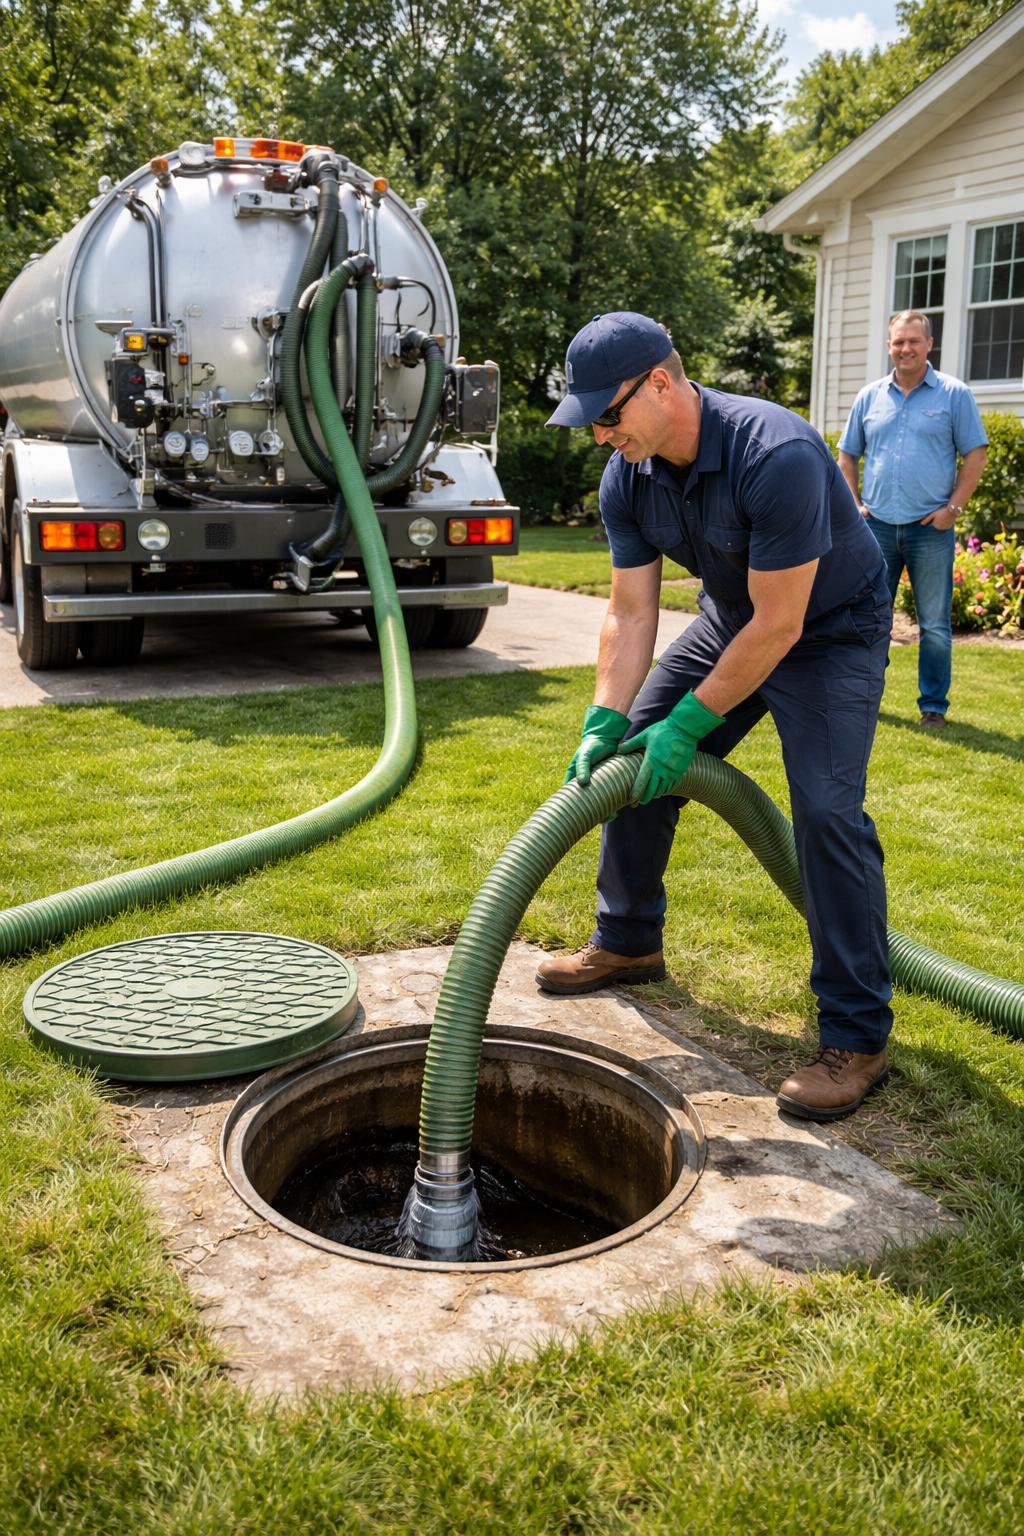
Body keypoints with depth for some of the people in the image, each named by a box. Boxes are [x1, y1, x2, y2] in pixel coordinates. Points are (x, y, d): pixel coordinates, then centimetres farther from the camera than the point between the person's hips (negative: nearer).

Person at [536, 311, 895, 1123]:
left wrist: (687, 725, -26)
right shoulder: (628, 477, -12)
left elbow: (779, 626, -31)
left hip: (832, 629, -7)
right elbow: (631, 613, -9)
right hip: (733, 621, 7)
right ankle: (628, 943, 24)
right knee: (634, 760, 4)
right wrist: (605, 724, -20)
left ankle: (857, 1038, -12)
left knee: (826, 806, -21)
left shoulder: (777, 456, -35)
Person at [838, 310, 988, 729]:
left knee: (934, 625, 3)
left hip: (931, 528, -2)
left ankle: (933, 706, 13)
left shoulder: (954, 394, 1)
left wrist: (953, 508, -7)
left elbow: (975, 454, 0)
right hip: (877, 525, 3)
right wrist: (853, 504, 4)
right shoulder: (869, 396, 9)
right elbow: (848, 455, 16)